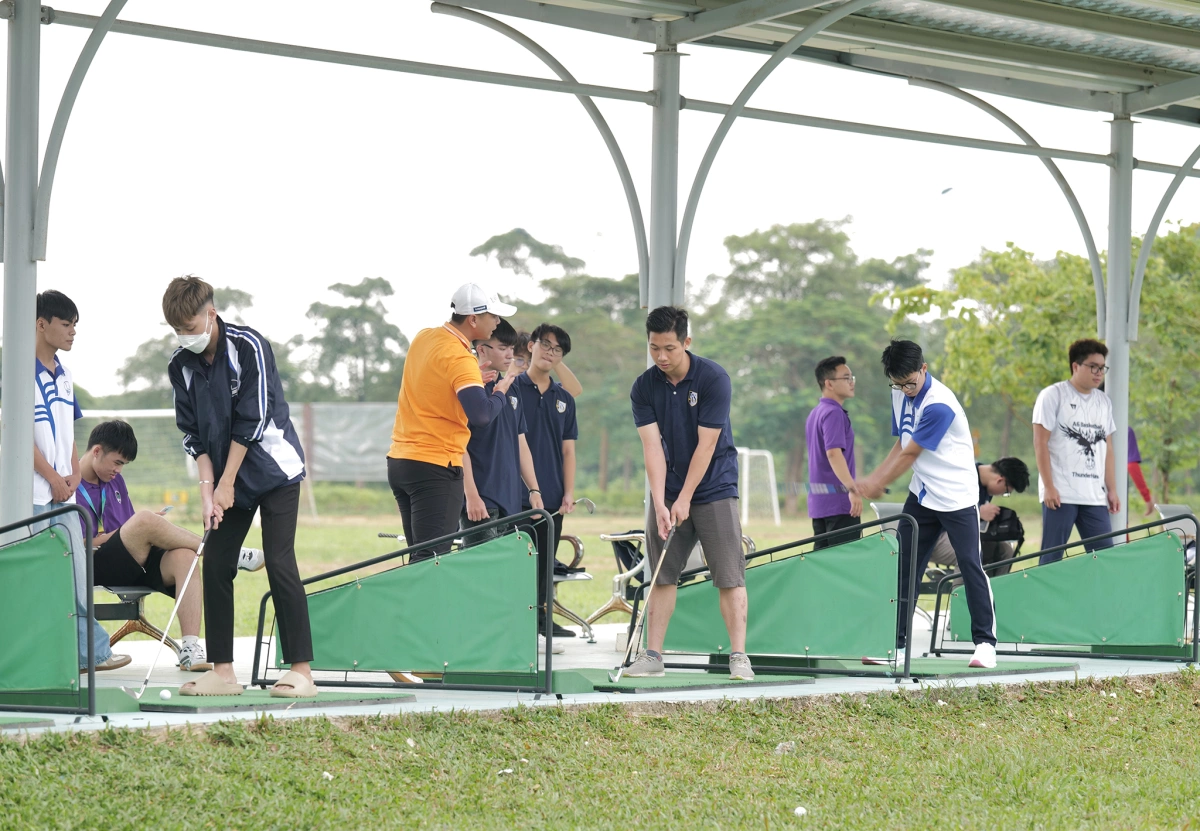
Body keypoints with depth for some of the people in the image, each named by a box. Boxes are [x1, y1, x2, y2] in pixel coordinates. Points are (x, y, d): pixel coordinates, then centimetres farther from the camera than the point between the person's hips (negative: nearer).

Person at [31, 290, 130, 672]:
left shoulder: (64, 374, 15)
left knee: (75, 571, 9)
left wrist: (75, 472, 4)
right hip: (34, 493, -8)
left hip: (64, 491, 8)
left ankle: (91, 651, 12)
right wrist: (52, 478, -13)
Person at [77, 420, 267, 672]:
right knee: (145, 520, -30)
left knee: (183, 555, -25)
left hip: (131, 567, 7)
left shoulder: (114, 480, 19)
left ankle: (190, 647, -35)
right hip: (94, 570, -7)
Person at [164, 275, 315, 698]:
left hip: (273, 468, -6)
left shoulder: (249, 346, -16)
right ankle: (222, 671, 5)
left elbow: (252, 420, -16)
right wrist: (207, 487, -10)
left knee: (279, 563, -11)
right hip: (226, 478, 6)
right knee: (216, 564, 0)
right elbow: (193, 433, 1)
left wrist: (226, 483, -14)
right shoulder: (181, 365, 0)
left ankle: (301, 670, -9)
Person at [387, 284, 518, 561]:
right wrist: (500, 393, -6)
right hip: (435, 468, -9)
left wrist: (473, 378, 14)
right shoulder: (460, 358, -16)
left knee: (419, 556, 12)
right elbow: (480, 415, -26)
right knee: (431, 560, -11)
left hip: (398, 462, 9)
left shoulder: (423, 338, 9)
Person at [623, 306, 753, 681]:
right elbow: (653, 447, -9)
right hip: (668, 493, 3)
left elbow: (706, 445, -16)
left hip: (713, 490, -3)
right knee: (662, 575, 3)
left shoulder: (714, 378, -14)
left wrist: (685, 499, -17)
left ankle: (738, 656, -6)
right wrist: (660, 503, -18)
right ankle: (652, 656, 7)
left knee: (729, 576, -7)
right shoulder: (644, 387, -3)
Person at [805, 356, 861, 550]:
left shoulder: (815, 414, 17)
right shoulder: (834, 413, -13)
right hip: (839, 504, -9)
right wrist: (853, 488, -32)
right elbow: (833, 453, -25)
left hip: (818, 504, 9)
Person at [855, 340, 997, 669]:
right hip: (921, 496, 8)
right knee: (904, 567, 2)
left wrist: (877, 484, -6)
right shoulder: (900, 394, 4)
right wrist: (871, 479, 0)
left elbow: (910, 455, -17)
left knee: (970, 565, -6)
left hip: (958, 497, -8)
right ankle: (896, 644, 4)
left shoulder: (939, 404, -23)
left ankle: (985, 642, 1)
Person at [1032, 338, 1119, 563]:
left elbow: (1107, 449, 17)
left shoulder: (1104, 401, 15)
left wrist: (1112, 490, 11)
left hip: (1095, 496, 5)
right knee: (1052, 556, -3)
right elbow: (1041, 443, -6)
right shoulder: (1052, 396, -1)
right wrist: (1049, 487, -12)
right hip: (1060, 494, -5)